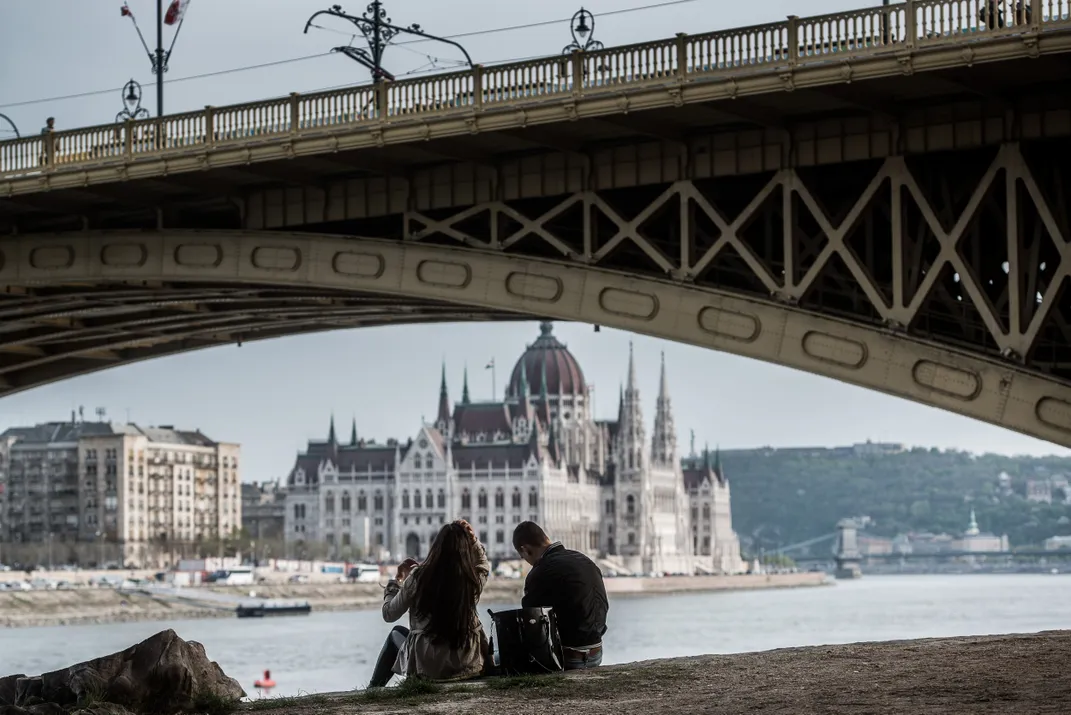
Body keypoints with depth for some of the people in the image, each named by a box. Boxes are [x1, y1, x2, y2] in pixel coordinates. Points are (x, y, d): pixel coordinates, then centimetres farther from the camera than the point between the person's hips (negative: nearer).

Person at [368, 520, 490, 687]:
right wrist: (473, 540, 9)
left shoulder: (418, 576, -14)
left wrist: (397, 580, 12)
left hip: (429, 665, -3)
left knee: (396, 633, 29)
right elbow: (483, 566, 20)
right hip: (470, 663, 3)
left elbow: (389, 614, 0)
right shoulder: (473, 579, -8)